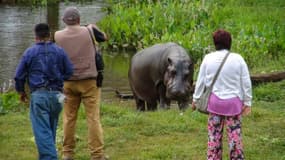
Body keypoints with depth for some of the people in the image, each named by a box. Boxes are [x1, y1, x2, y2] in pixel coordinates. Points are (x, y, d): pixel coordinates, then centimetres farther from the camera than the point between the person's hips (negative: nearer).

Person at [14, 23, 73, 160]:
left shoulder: (29, 52, -1)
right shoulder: (59, 51, 5)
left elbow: (19, 76, 3)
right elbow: (69, 72, 6)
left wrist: (21, 92, 21)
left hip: (38, 95, -3)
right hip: (56, 94, 3)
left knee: (42, 131, -6)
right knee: (51, 130, 17)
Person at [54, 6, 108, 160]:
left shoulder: (58, 36, -2)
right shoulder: (89, 31, -4)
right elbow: (104, 37, 14)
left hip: (68, 82, 2)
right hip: (89, 81, -2)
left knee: (69, 117, 10)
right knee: (93, 117, 0)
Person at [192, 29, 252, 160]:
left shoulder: (208, 58, -3)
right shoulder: (238, 59, -7)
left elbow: (200, 81, 4)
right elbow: (246, 83, -2)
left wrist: (196, 99, 15)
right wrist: (247, 102, 8)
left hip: (214, 101, 1)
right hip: (233, 102, -1)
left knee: (214, 135, 9)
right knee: (235, 134, 5)